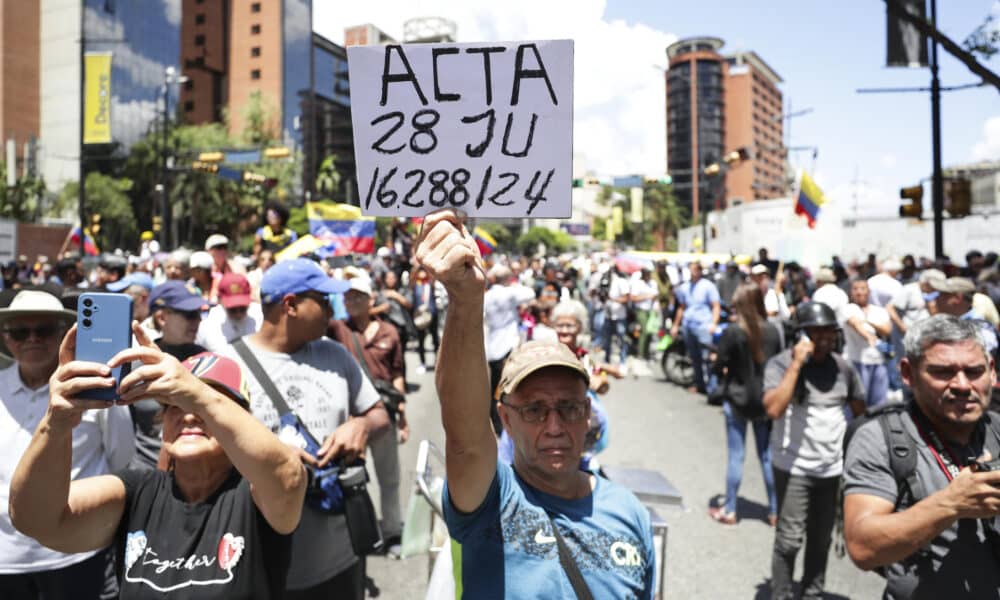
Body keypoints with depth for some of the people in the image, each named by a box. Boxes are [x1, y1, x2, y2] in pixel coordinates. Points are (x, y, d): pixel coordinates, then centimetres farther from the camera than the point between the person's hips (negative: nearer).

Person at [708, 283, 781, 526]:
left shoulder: (732, 333, -16)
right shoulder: (773, 331, -4)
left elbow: (719, 367, -11)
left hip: (737, 399, -3)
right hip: (765, 399, 4)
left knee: (736, 456, 6)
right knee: (767, 456, 14)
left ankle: (729, 510, 16)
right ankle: (774, 511, 23)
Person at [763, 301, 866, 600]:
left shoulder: (843, 368, 3)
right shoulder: (780, 363, -10)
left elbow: (860, 412, 16)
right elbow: (773, 409, -25)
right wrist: (796, 364, -24)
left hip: (833, 468, 4)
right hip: (793, 467, -4)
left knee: (821, 539, 15)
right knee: (790, 539, -5)